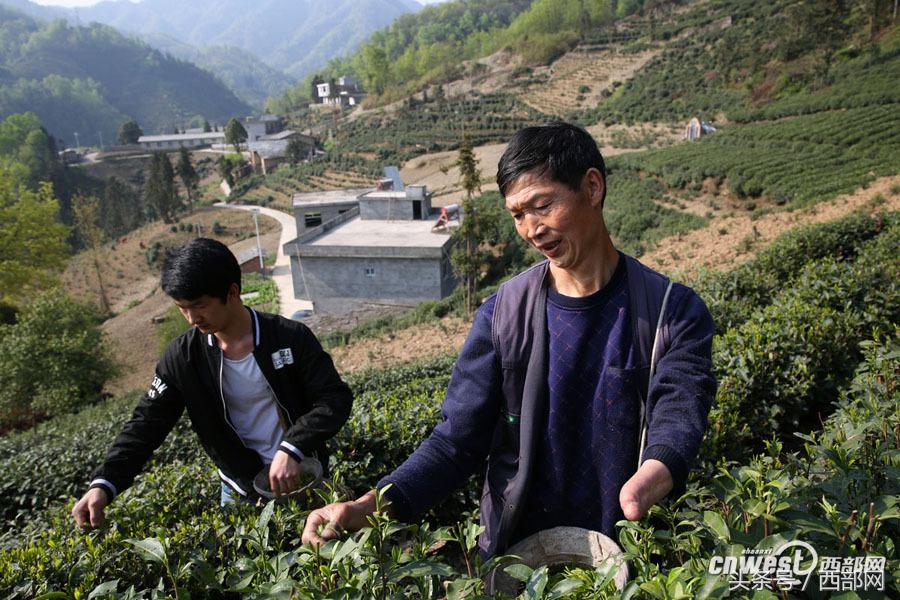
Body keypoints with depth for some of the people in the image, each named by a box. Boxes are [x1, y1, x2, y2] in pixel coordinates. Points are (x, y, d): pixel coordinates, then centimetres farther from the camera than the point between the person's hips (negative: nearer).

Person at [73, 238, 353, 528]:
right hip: (241, 490, 2)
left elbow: (335, 398, -20)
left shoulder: (291, 337, -18)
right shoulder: (181, 356, -11)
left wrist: (291, 450, -33)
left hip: (302, 478, -1)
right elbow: (147, 423, -10)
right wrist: (103, 484, -25)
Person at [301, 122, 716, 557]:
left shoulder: (674, 313, -9)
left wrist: (651, 477, -44)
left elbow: (678, 422, -20)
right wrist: (370, 506, -24)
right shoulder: (502, 314, -7)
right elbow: (457, 440, -8)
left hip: (626, 553, -2)